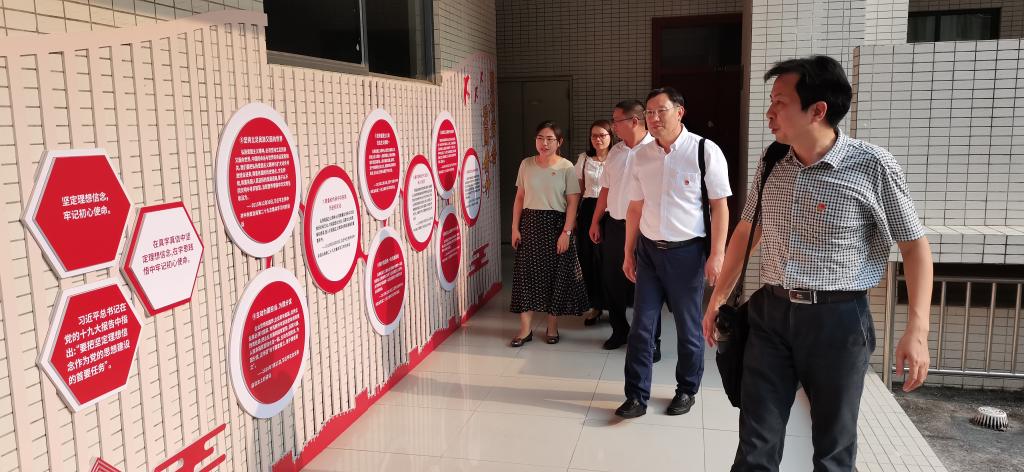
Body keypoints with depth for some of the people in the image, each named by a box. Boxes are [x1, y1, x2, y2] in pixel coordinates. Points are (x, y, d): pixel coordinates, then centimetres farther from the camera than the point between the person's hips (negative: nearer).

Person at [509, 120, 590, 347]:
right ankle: (525, 329, 8)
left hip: (555, 223, -2)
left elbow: (572, 202, -7)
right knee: (526, 273, 2)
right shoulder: (526, 164, 5)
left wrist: (566, 232, -14)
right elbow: (519, 198, 8)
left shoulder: (566, 167, -4)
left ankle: (552, 327, 19)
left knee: (555, 274, 4)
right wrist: (515, 227, 2)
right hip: (530, 223, 3)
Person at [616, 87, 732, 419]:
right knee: (641, 326, 6)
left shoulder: (705, 151, -10)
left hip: (686, 251, -3)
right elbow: (635, 208, 10)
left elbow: (719, 206, -8)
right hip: (648, 250, 4)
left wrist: (717, 255, -13)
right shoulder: (642, 156, 4)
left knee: (689, 328, 11)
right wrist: (629, 253, 10)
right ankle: (636, 396, 17)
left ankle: (686, 391, 31)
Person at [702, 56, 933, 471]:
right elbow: (746, 232, 14)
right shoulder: (771, 165, 3)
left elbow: (914, 245, -5)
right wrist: (718, 298, 16)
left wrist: (917, 330, -13)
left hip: (838, 320, -3)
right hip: (770, 313, 4)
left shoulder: (872, 166, -11)